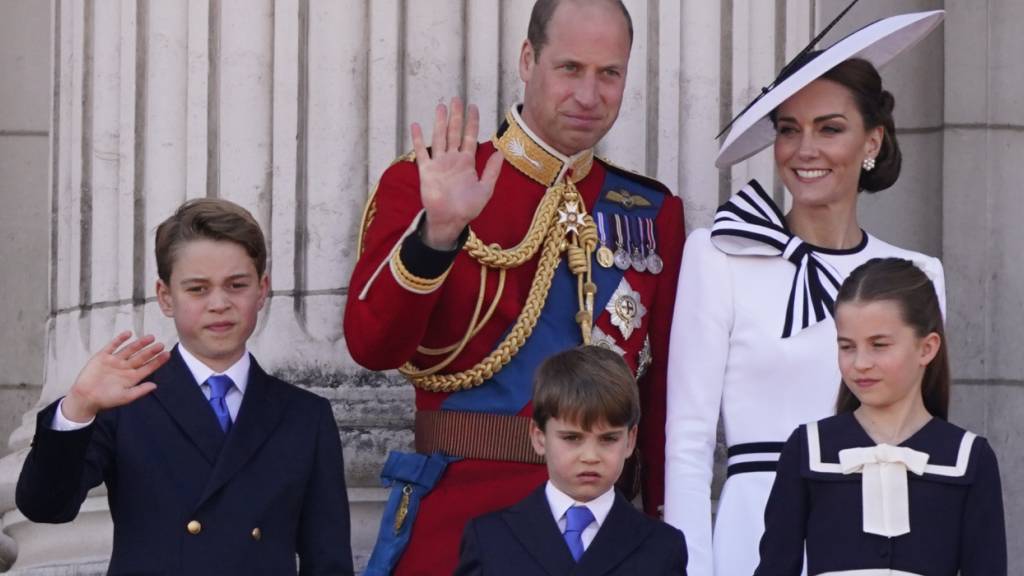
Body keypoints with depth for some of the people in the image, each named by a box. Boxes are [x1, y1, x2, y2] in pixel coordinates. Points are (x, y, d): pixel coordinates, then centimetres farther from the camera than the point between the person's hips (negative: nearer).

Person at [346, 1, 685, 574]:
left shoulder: (654, 212, 9)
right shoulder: (424, 184, 0)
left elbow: (667, 392, 9)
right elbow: (373, 346, -12)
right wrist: (437, 230, -24)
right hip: (458, 514, -3)